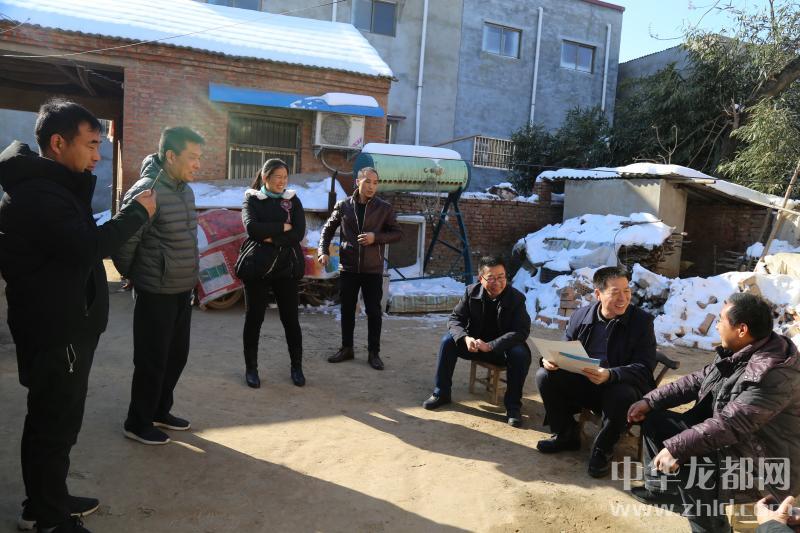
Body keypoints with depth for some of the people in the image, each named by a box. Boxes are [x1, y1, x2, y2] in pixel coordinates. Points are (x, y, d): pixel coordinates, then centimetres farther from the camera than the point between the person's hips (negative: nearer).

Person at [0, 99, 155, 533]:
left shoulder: (48, 185, 13)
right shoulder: (36, 194, -22)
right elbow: (85, 248, -30)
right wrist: (137, 212, -21)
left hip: (61, 325, 11)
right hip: (55, 331, -11)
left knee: (55, 419, 21)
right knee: (54, 424, 4)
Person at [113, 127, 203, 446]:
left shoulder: (186, 190, 7)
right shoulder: (147, 191, -20)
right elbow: (124, 240, -17)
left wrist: (190, 278, 14)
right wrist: (131, 275, -1)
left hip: (183, 290, 8)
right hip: (156, 293, -8)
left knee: (176, 356, 17)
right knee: (152, 361, 4)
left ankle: (160, 412, 36)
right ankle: (138, 423, 23)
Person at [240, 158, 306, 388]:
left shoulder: (292, 200, 5)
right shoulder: (252, 199, 2)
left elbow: (299, 233, -8)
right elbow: (252, 228, -16)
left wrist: (272, 239, -16)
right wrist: (283, 227, -13)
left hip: (286, 267, 1)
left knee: (290, 318, 6)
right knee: (254, 318, 7)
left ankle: (296, 367, 19)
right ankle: (251, 368, 20)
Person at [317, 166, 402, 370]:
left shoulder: (384, 208, -2)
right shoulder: (343, 206, 1)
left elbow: (397, 233, 1)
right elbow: (328, 229, 11)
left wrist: (376, 237, -15)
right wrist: (323, 251, -2)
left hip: (373, 269, -1)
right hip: (348, 268, 1)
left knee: (374, 312, 4)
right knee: (347, 310, 11)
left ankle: (373, 352, 16)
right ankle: (346, 348, 26)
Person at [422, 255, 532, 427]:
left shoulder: (517, 298, -16)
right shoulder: (471, 292, -9)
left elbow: (521, 331, -22)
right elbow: (455, 319, -8)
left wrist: (490, 346, -35)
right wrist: (466, 338, -32)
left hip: (502, 348, -2)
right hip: (474, 344, 2)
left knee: (521, 353, -32)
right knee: (448, 340, -21)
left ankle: (513, 405, -14)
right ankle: (441, 393, -6)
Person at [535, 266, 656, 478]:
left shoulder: (642, 321, -8)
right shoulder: (580, 316, 1)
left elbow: (644, 369, -16)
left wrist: (610, 375, -36)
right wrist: (551, 360, -18)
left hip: (619, 386, -3)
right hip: (582, 384, 4)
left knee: (623, 395, -37)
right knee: (545, 376, -16)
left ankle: (602, 449, -7)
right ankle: (566, 434, 6)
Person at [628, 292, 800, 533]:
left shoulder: (773, 373, -30)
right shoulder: (738, 352, -1)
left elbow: (729, 425, -34)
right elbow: (697, 380, 8)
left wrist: (675, 448, -31)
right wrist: (650, 401, 2)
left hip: (765, 467, -9)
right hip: (733, 443, 10)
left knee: (686, 462, -34)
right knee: (653, 419, 9)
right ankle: (659, 487, 27)